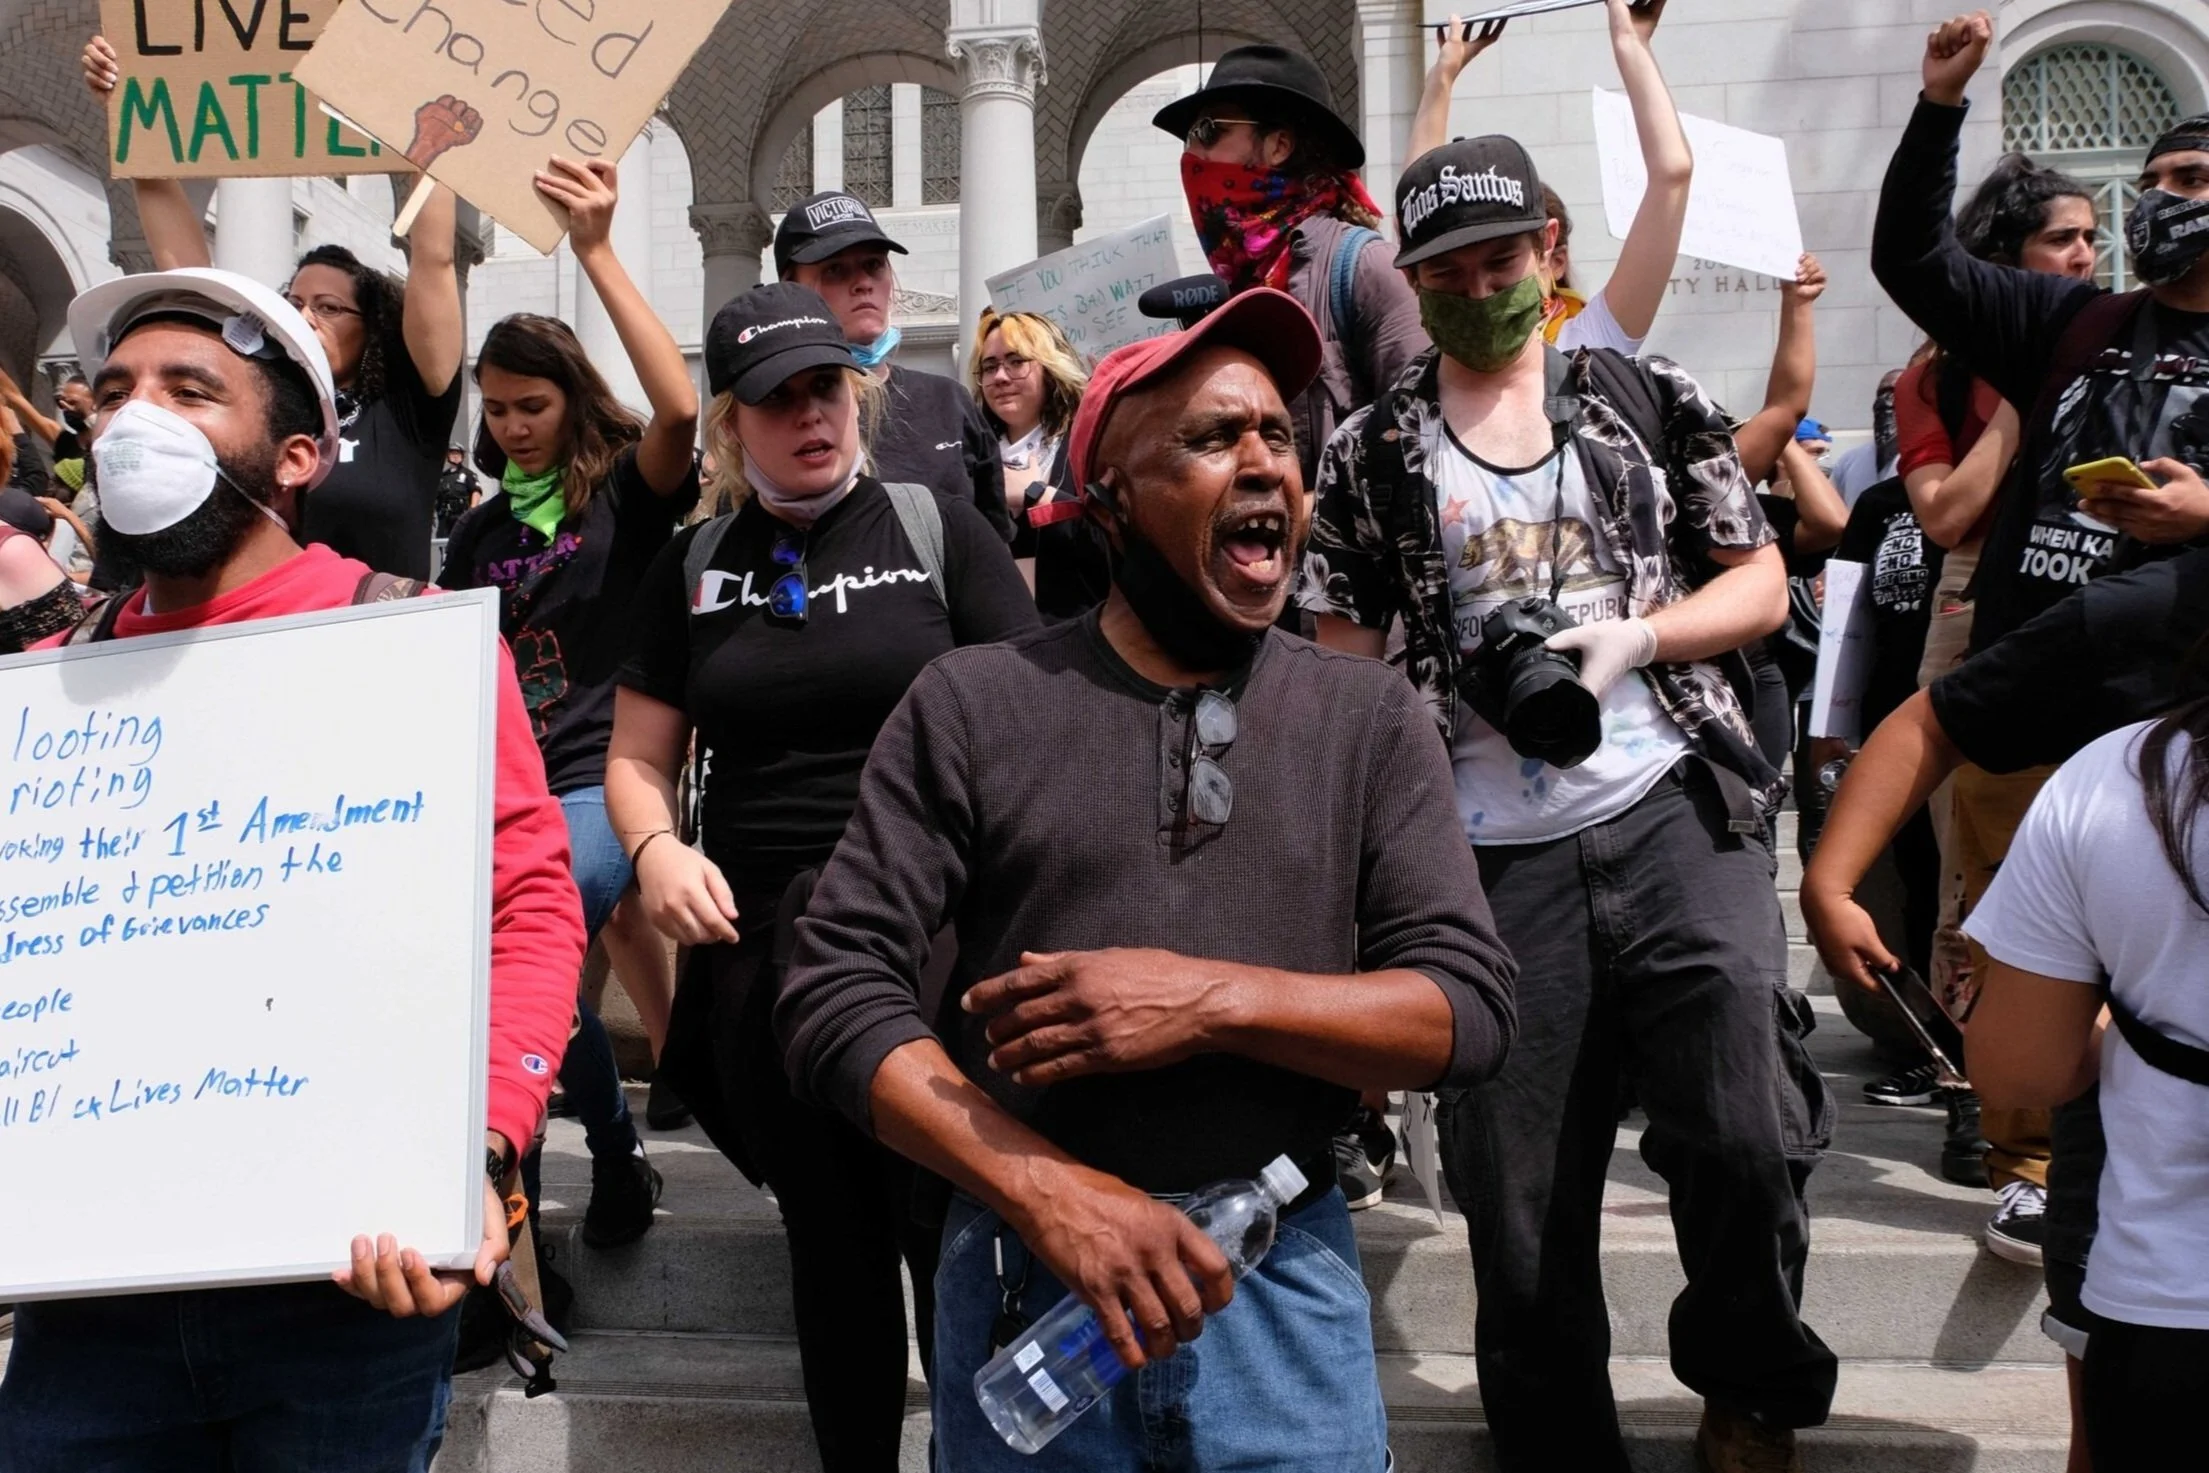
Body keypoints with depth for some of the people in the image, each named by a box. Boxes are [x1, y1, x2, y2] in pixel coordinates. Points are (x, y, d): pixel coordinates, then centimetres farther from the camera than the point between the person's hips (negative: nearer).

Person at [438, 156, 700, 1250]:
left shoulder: (625, 493, 1)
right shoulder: (483, 529, 18)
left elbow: (679, 408, -20)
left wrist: (597, 254, -22)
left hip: (600, 776, -5)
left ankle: (615, 1155, -2)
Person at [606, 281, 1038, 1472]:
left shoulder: (938, 529, 1)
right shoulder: (693, 567, 10)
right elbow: (638, 758, 13)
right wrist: (656, 848, -8)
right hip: (759, 952, 3)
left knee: (950, 1240, 2)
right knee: (830, 1242, 15)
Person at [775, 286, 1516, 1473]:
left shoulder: (1368, 718, 2)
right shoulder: (970, 706, -1)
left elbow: (1470, 1006, -4)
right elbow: (837, 996, -7)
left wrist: (1212, 1001, -19)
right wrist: (1050, 1193, -18)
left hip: (1285, 1286, 1)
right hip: (1026, 1283, -1)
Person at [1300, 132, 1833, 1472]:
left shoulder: (1652, 397, 10)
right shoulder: (1371, 455, 10)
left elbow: (1760, 584, 10)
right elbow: (1341, 664, 12)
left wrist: (1632, 637, -7)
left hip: (1676, 813, 0)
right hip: (1493, 857, 1)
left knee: (1747, 1137, -13)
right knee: (1520, 1206, 3)